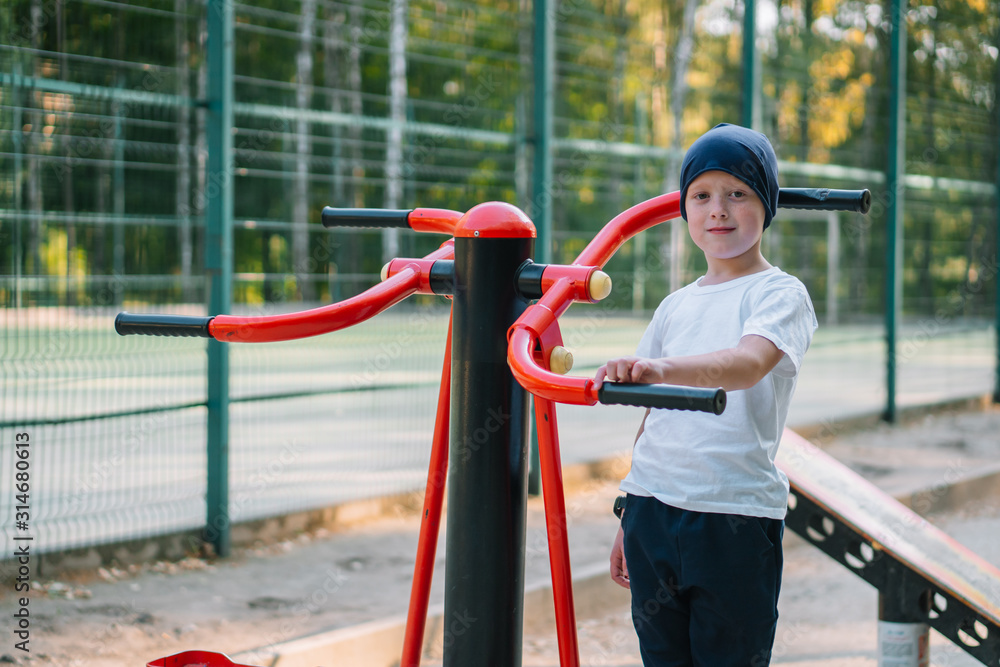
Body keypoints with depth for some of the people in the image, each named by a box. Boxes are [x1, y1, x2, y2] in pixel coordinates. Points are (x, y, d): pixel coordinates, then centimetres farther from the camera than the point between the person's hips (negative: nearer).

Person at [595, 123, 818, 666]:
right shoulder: (676, 306, 15)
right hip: (652, 505, 6)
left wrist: (662, 367, -42)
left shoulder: (780, 293, -4)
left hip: (736, 514, -5)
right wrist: (628, 520, 19)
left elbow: (749, 363, -25)